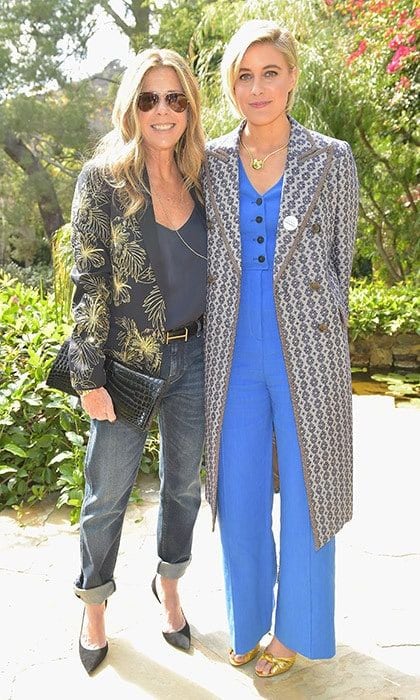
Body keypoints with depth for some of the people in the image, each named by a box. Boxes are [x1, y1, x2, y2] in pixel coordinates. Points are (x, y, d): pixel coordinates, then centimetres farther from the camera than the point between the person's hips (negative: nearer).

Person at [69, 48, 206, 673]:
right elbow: (89, 283, -11)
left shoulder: (201, 179, 5)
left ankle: (169, 585, 44)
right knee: (108, 495, 11)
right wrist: (90, 378, -13)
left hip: (194, 357, 4)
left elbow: (216, 270, 11)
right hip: (127, 363, -4)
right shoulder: (102, 179, -8)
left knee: (184, 484, 18)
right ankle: (94, 608, 37)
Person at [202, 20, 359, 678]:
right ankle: (248, 620, 38)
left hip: (307, 356, -2)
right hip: (233, 357, 2)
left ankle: (296, 629, 35)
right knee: (238, 498, 12)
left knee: (304, 495, 10)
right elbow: (202, 260, 12)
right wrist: (212, 336, 8)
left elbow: (340, 261, 5)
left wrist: (317, 333, 4)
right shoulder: (210, 162, 6)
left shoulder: (332, 160, 0)